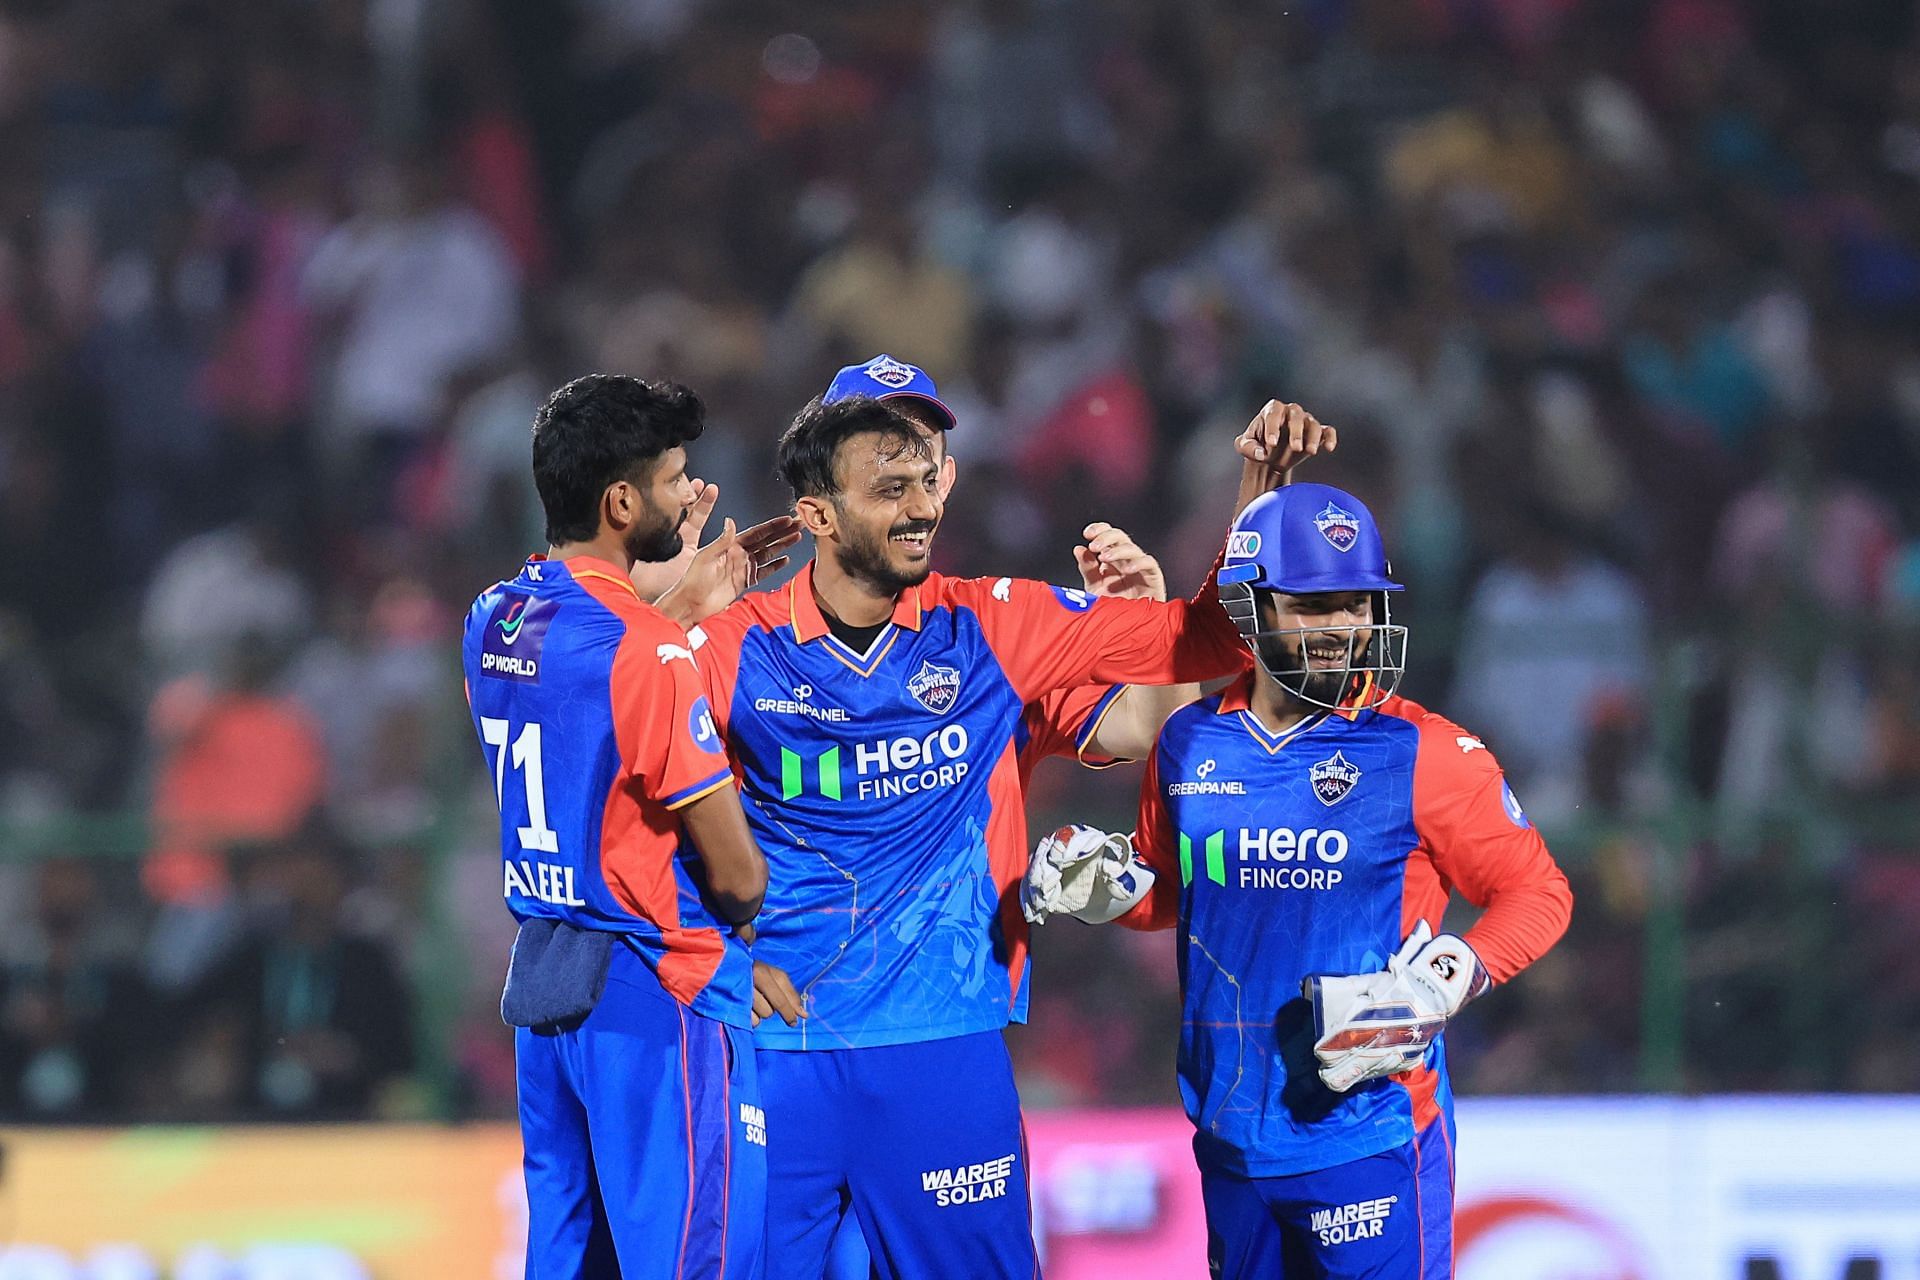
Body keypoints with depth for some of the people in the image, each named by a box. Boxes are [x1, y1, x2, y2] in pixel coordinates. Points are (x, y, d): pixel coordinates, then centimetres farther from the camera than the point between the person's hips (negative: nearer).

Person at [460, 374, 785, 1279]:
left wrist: (679, 608, 26)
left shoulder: (493, 621, 6)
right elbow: (736, 878, -15)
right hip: (655, 998, -8)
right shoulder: (648, 657, -18)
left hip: (539, 987, 8)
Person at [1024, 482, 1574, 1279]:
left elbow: (1538, 894, -2)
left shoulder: (1423, 756, -8)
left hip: (1368, 1140, -5)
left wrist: (1445, 983, -17)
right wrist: (1104, 888, 2)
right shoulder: (1190, 746, 6)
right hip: (1232, 1134, 5)